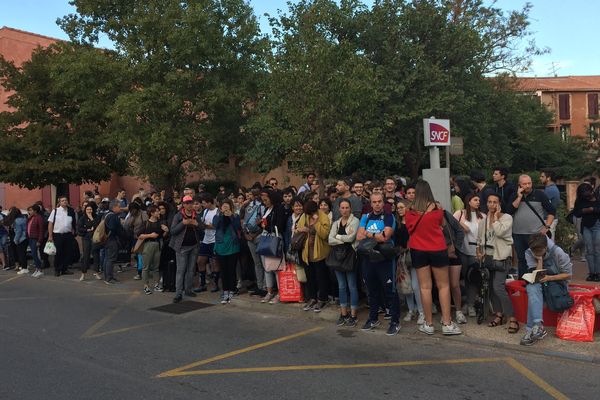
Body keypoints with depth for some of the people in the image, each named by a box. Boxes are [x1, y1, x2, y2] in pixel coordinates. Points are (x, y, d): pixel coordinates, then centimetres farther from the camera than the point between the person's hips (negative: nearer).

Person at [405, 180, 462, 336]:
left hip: (418, 251, 1)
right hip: (437, 250, -1)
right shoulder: (437, 209, -9)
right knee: (443, 286, 8)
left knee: (425, 287, 6)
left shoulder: (410, 211, -6)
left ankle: (428, 324, 13)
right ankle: (447, 323, 9)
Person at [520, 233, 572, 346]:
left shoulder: (557, 252, -15)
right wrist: (540, 259, -22)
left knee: (533, 294, -33)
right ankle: (538, 325, -45)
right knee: (532, 287, -35)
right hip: (540, 283, 3)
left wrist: (550, 278, -23)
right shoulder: (528, 253, -7)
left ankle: (532, 329, -33)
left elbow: (568, 274, -9)